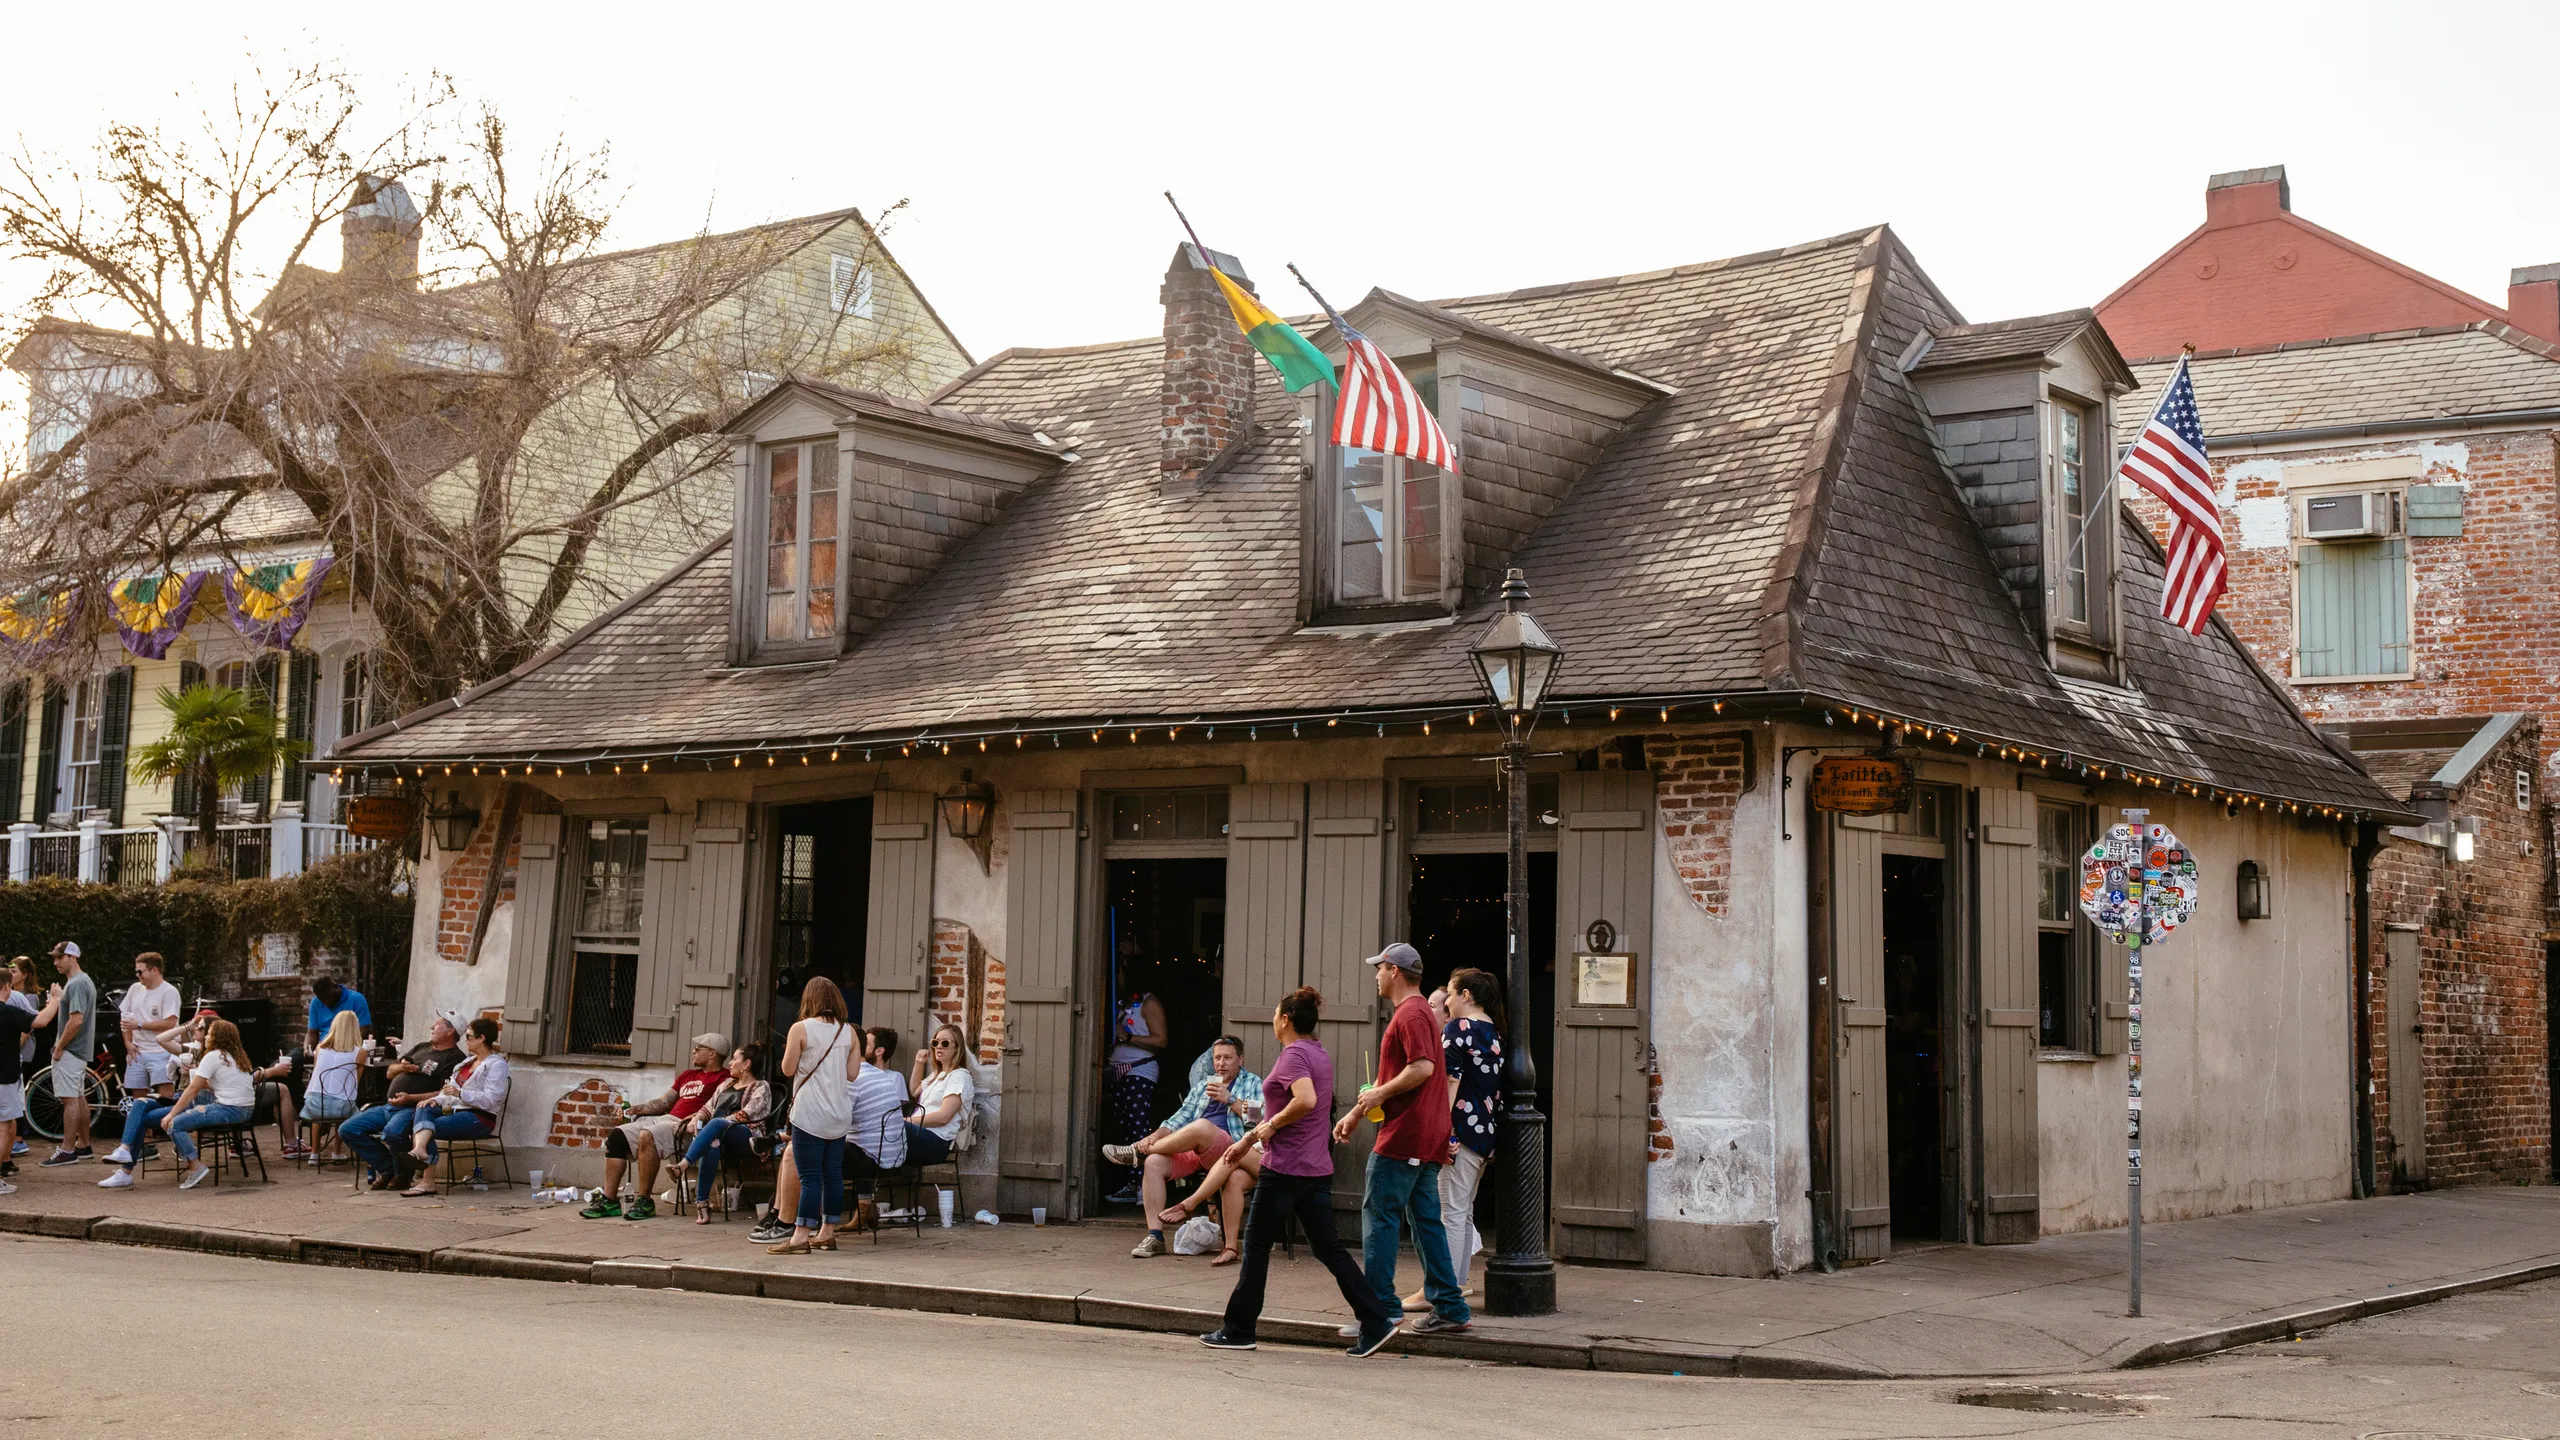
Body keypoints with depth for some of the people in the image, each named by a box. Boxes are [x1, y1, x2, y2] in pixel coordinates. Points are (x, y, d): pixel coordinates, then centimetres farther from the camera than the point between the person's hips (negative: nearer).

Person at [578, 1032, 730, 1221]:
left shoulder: (722, 1079, 0)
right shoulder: (688, 1075, 29)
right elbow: (664, 1101, 26)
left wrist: (696, 1118, -27)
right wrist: (638, 1108, 12)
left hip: (685, 1127, -9)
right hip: (665, 1119, 9)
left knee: (647, 1135, -35)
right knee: (617, 1135, -7)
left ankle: (645, 1202, -27)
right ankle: (609, 1201, -12)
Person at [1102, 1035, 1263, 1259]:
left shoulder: (1252, 1083, 14)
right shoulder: (1201, 1087, 29)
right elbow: (1179, 1119, 20)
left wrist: (1230, 1100, -10)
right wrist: (1156, 1136, 1)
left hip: (1229, 1149, -5)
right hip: (1193, 1149, 5)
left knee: (1202, 1126, -37)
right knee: (1154, 1162, -23)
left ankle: (1136, 1152, -19)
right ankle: (1155, 1237, -23)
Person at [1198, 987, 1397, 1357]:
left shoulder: (1293, 1054, -13)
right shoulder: (1321, 1055, 16)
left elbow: (1305, 1101, -31)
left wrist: (1271, 1125, -16)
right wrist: (1251, 1137, 28)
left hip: (1285, 1168, -8)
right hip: (1318, 1169, 8)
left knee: (1257, 1245, 4)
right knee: (1328, 1247, 8)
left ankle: (1238, 1330, 12)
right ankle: (1376, 1322, 0)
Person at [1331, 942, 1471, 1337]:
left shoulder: (1410, 1013, -11)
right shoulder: (1419, 1010, 22)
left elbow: (1422, 1067, -24)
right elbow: (1392, 1077, 28)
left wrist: (1380, 1094, -14)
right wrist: (1355, 1113, 28)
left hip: (1404, 1137, -10)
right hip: (1428, 1140, 10)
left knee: (1379, 1215, -5)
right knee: (1426, 1220, 9)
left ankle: (1381, 1308, -5)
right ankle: (1450, 1308, 8)